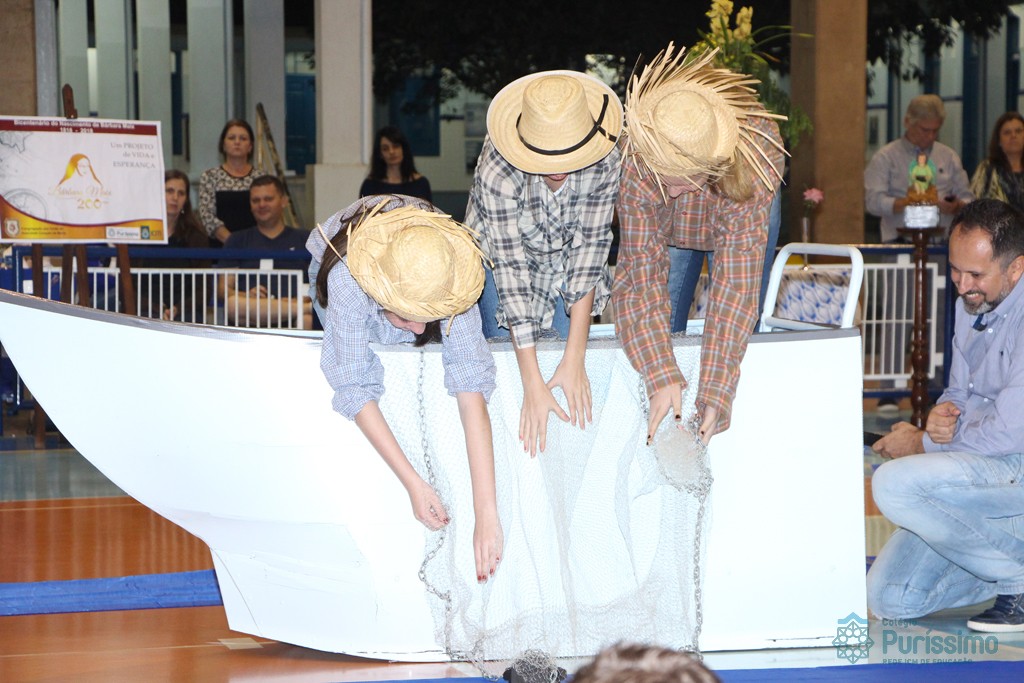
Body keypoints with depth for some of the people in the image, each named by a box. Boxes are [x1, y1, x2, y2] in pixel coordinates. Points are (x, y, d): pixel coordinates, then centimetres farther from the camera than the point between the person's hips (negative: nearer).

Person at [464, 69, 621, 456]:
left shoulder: (605, 162, -30)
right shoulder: (498, 171, -37)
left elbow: (591, 248, -27)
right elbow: (511, 268, -37)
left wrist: (574, 360, -32)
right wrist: (532, 384, -40)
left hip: (565, 259, 2)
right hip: (499, 260, -2)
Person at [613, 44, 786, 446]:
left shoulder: (758, 153, -45)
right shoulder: (638, 164, -42)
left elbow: (738, 277, -44)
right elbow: (642, 270, -38)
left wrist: (716, 390, -49)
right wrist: (662, 379, -50)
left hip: (743, 216, 0)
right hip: (666, 229, 1)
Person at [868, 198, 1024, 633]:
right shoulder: (973, 302, 9)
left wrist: (922, 444, -8)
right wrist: (943, 415, -7)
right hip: (981, 475, 9)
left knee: (895, 484, -29)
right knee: (889, 599, -2)